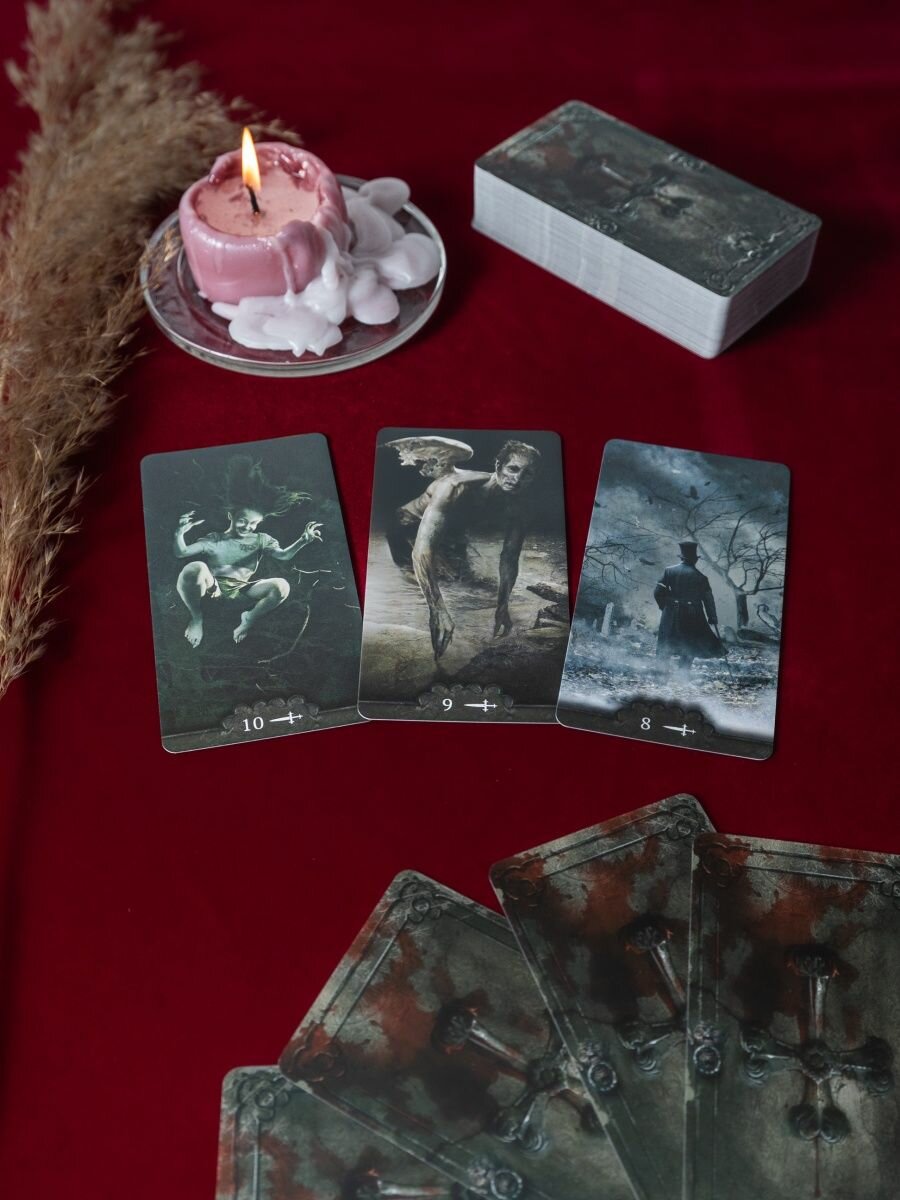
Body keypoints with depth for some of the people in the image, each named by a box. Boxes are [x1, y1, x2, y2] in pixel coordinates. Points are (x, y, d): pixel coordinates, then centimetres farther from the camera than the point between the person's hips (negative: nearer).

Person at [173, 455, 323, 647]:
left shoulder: (261, 540, 12)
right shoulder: (214, 539, 10)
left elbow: (283, 555, -5)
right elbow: (181, 553, 5)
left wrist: (303, 540, -25)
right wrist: (179, 533, -17)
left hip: (242, 592, 1)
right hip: (213, 588, -1)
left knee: (281, 586, -26)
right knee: (194, 567, -35)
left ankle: (248, 619, 1)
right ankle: (196, 618, -8)